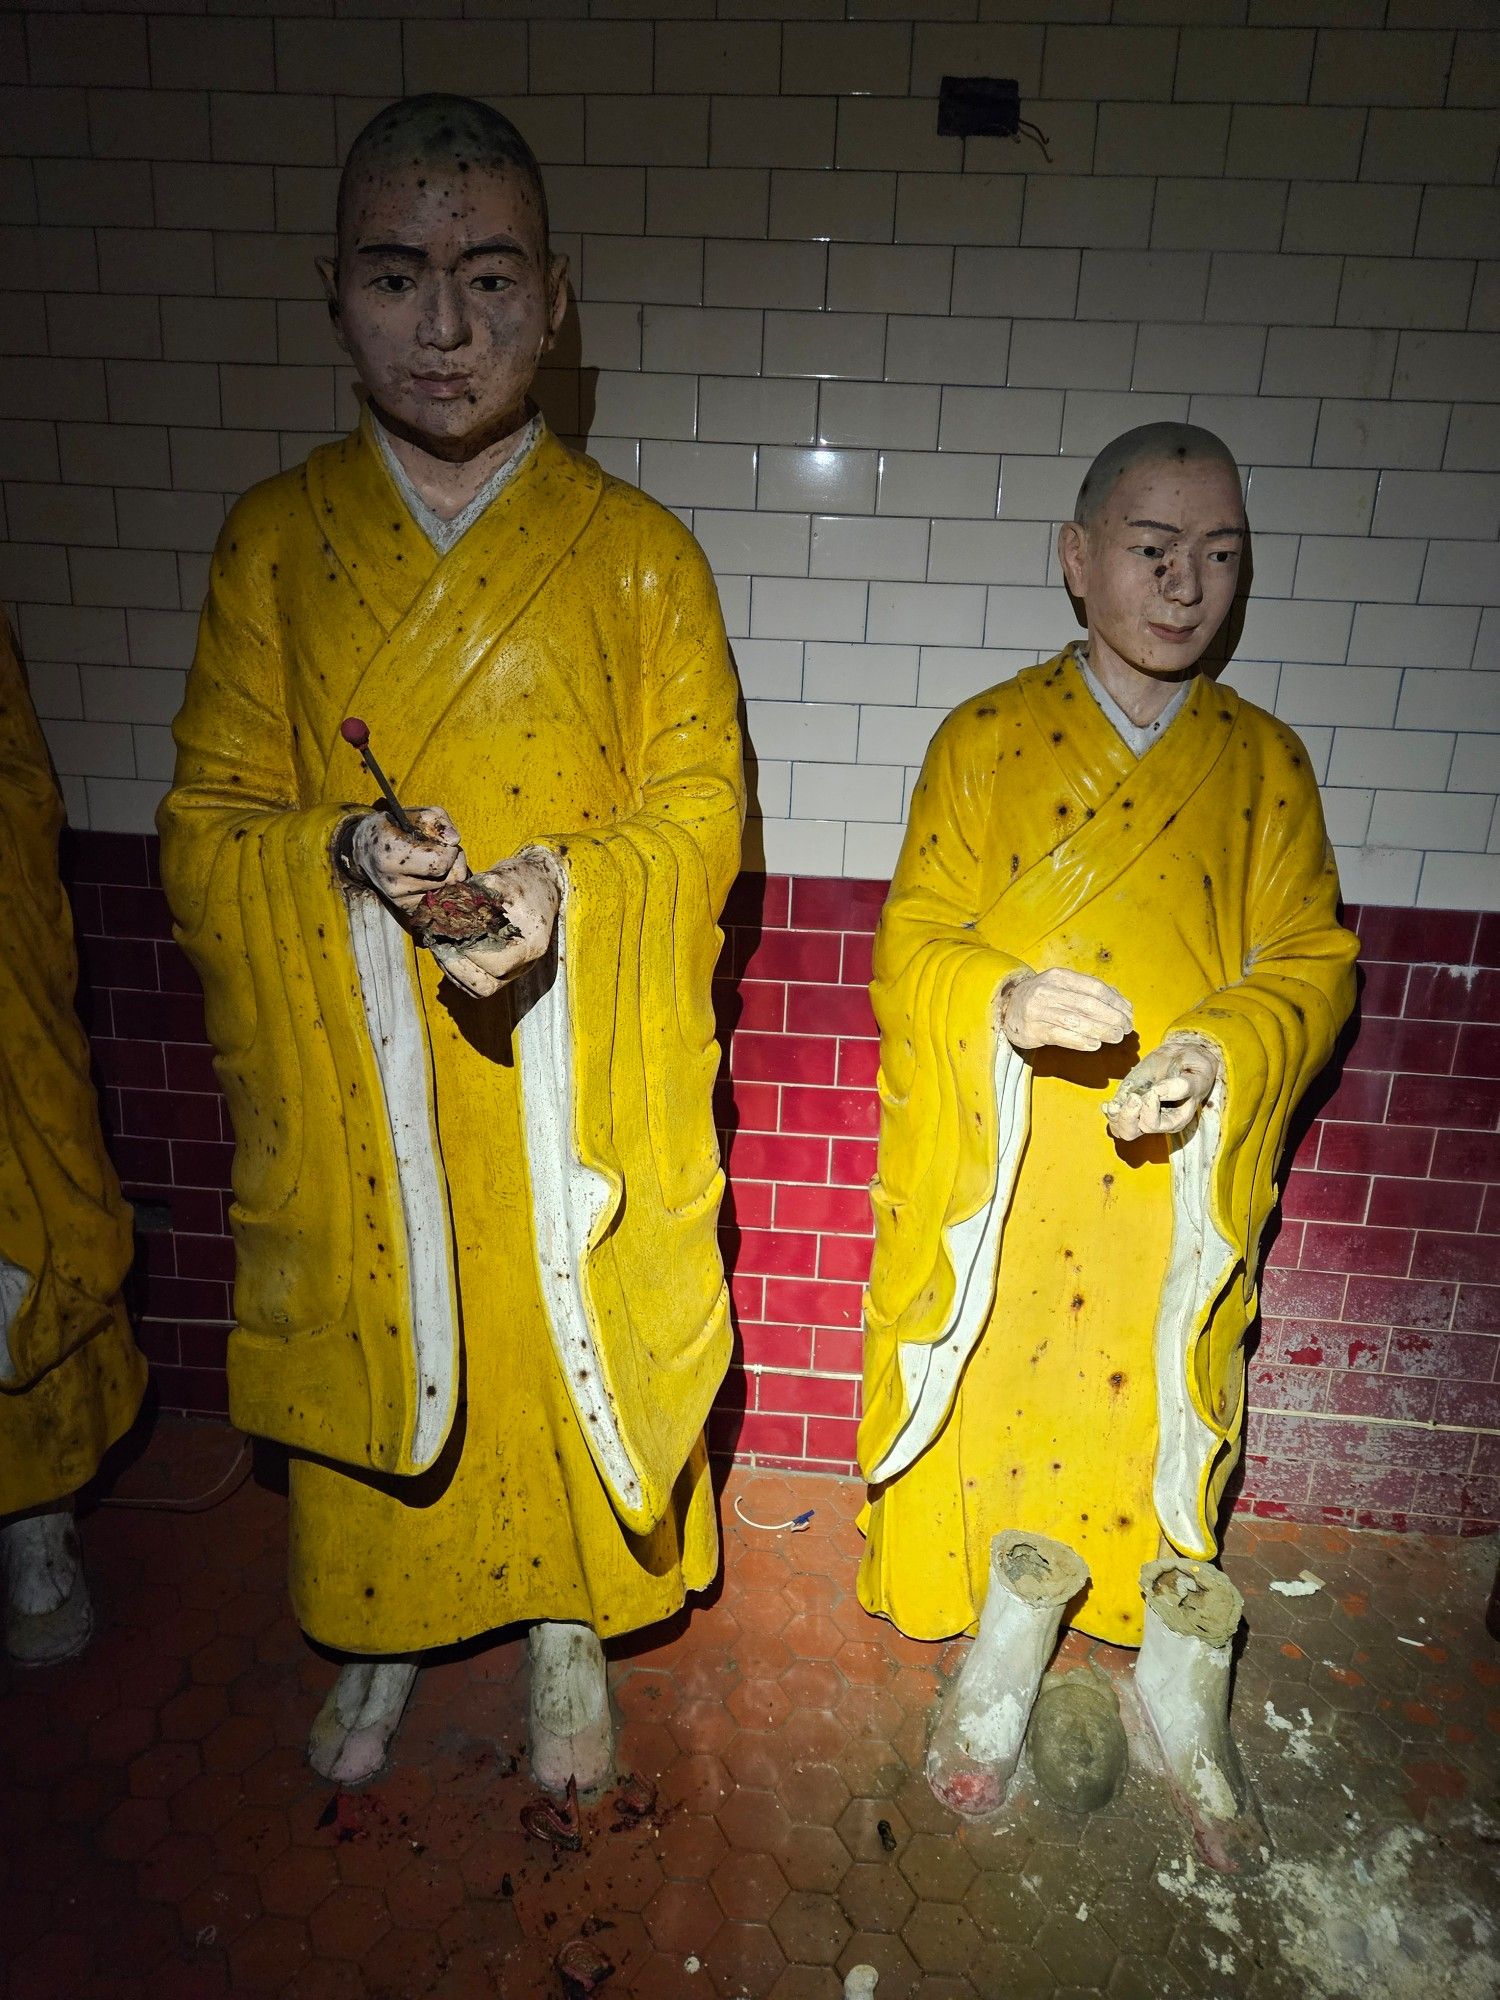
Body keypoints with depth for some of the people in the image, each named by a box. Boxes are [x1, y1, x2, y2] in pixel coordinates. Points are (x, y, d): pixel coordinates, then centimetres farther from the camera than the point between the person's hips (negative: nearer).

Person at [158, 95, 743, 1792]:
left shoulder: (642, 553, -3)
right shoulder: (272, 540, 0)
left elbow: (702, 810, -3)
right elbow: (204, 825, -1)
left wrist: (567, 888, -23)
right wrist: (349, 859, -23)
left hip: (578, 1079, -1)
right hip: (344, 1071, 2)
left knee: (567, 1358, 13)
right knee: (362, 1357, 17)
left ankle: (565, 1625, 44)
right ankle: (380, 1629, 48)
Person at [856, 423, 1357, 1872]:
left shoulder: (1265, 764, 6)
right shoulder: (985, 743, 1)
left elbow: (1312, 963, 2)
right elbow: (911, 944, -5)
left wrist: (1221, 1055, -20)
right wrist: (1004, 1002, -27)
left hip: (1178, 1190, 1)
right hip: (995, 1183, -1)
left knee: (1162, 1444, 7)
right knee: (1000, 1421, 6)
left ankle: (1179, 1697, 30)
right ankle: (1005, 1653, 31)